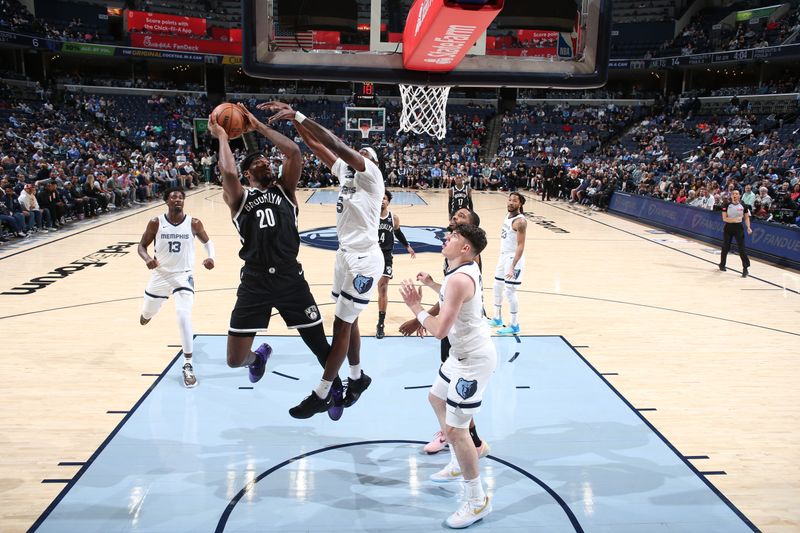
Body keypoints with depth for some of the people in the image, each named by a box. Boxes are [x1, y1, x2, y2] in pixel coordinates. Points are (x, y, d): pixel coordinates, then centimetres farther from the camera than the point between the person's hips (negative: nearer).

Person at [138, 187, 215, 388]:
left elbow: (207, 241, 6)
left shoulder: (193, 223, -10)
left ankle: (188, 365, -11)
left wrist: (210, 257, -14)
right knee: (148, 313, 21)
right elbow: (142, 245, 0)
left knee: (184, 316, -21)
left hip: (183, 276, -2)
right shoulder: (156, 223, -10)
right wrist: (147, 259, -23)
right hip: (160, 275, 2)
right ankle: (146, 314, 65)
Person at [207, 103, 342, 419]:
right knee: (235, 359, -1)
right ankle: (258, 356, 38)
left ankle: (336, 387, 39)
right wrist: (221, 136, -5)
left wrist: (258, 126, 1)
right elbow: (228, 172, -18)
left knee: (318, 343, 9)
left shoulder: (285, 189, 10)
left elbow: (294, 152, -5)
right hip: (255, 282, -1)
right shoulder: (238, 197, 5)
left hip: (290, 278, 1)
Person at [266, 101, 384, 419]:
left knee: (342, 325, -3)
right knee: (347, 322, 16)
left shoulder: (371, 175, -13)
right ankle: (357, 378, 33)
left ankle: (321, 395, 6)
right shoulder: (345, 173, 10)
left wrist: (299, 115, -27)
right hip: (345, 255, 8)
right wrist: (294, 120, -4)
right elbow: (317, 147, 9)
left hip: (364, 260, -8)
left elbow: (337, 145, -25)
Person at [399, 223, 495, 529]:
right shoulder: (466, 270, 5)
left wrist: (416, 307, -17)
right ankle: (458, 466, 43)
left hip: (474, 359, -11)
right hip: (464, 353, 11)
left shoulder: (459, 279, -27)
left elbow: (440, 330, -30)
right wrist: (431, 284, 24)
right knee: (437, 398, 27)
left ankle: (477, 502, 7)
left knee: (455, 429, -8)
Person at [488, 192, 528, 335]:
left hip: (513, 258, -10)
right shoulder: (508, 215, 7)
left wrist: (513, 266, -29)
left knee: (510, 291, -7)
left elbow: (521, 246, -24)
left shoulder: (520, 221, -21)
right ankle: (497, 319, 32)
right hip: (503, 256, 10)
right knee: (497, 287, 17)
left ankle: (514, 326, 4)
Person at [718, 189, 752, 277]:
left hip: (739, 228, 0)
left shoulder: (743, 206, -1)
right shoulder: (727, 206, -3)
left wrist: (748, 227, -6)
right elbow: (724, 218, -7)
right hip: (728, 228, 1)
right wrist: (734, 220, -21)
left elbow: (746, 217, 7)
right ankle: (722, 264, 32)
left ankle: (745, 268, -7)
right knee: (726, 247, 11)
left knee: (741, 248, -8)